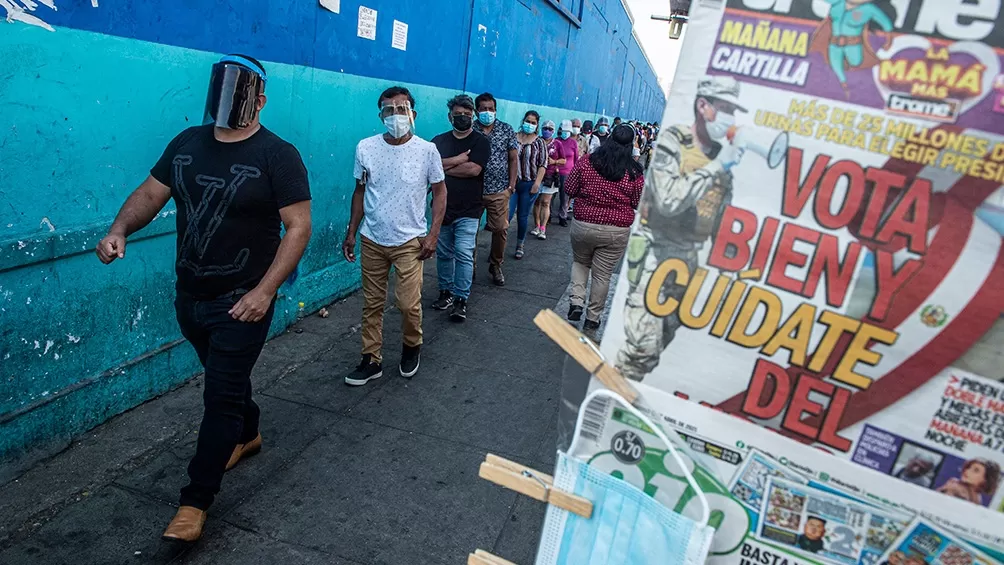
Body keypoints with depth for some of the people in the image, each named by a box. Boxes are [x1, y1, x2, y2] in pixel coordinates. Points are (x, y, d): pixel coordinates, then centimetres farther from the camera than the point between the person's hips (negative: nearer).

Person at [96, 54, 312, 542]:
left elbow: (298, 227, -17)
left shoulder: (277, 155, -13)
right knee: (226, 378, 23)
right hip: (189, 296, 6)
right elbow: (150, 193, 10)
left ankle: (195, 500, 12)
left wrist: (266, 290, -25)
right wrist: (120, 229, -11)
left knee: (220, 394, 0)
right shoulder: (186, 143, 5)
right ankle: (247, 435, 49)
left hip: (241, 301, -6)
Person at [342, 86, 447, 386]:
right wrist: (351, 233, 8)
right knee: (372, 304, 9)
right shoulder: (365, 148, -2)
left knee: (409, 304, -6)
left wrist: (433, 234, -7)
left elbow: (439, 192, 1)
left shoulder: (427, 150, -6)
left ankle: (412, 348, 23)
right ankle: (372, 360, 23)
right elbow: (360, 192, 8)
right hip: (372, 240, 2)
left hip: (409, 241, -2)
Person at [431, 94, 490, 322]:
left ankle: (461, 299, 0)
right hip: (442, 208, 4)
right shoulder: (439, 141, 8)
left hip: (468, 211, -3)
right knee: (443, 254, 11)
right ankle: (446, 292, 26)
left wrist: (445, 167, -8)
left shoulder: (480, 142, -1)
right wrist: (458, 160, -15)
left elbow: (473, 169, -16)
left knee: (464, 255, -8)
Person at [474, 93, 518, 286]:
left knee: (501, 229, 1)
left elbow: (513, 159, 5)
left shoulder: (507, 130, 3)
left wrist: (512, 184, -1)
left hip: (499, 190, 1)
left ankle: (496, 265, 20)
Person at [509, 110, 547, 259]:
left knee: (523, 216, 8)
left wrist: (537, 183, -11)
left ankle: (520, 246, 21)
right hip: (511, 182, 0)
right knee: (507, 215, -7)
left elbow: (543, 164, -1)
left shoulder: (539, 142, 2)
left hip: (529, 184, 0)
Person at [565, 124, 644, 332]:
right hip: (617, 231, 0)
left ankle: (576, 303, 10)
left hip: (584, 226, 1)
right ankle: (592, 319, 21)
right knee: (602, 275, 11)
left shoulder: (587, 162, -7)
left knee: (580, 262, 25)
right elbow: (638, 204, 1)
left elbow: (569, 190, 0)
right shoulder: (635, 172, -8)